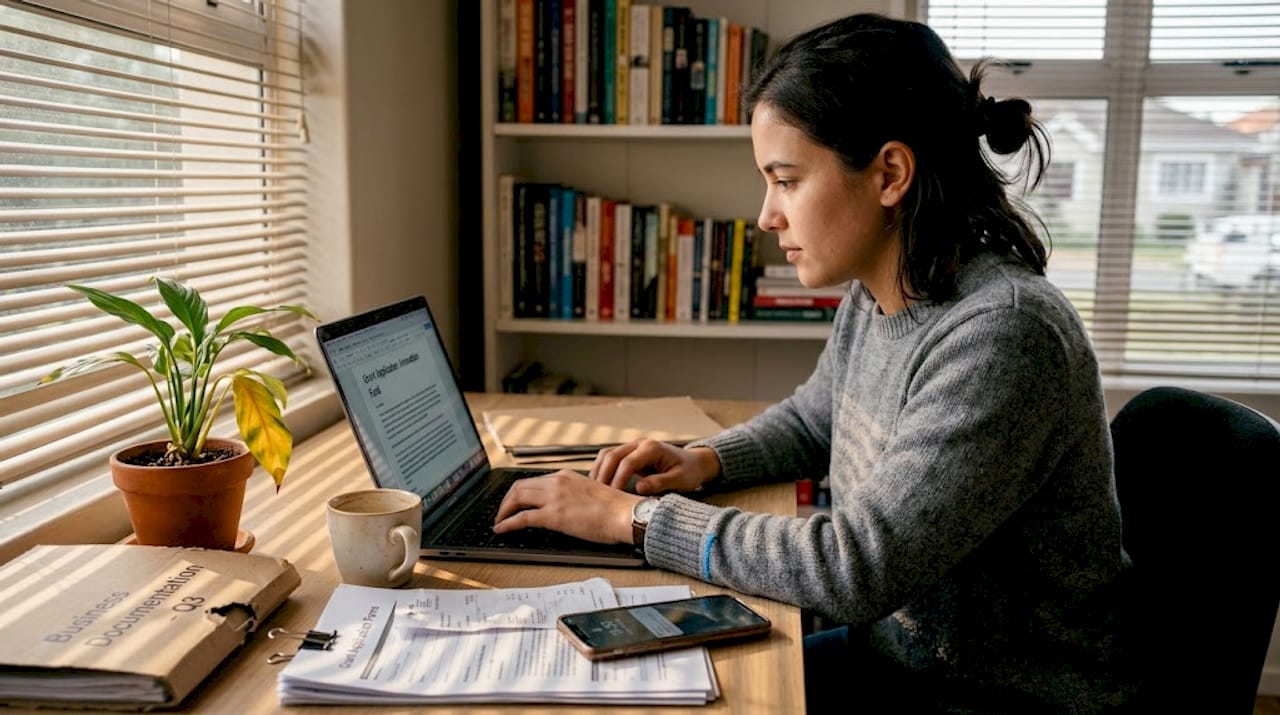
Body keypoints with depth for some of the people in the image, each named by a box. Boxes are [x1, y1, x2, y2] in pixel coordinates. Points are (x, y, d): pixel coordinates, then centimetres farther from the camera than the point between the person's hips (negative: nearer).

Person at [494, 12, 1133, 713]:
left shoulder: (1003, 335, -29)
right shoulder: (873, 298, -3)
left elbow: (856, 570, -30)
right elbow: (809, 420, 16)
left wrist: (633, 515, -24)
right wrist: (701, 462, -3)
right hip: (893, 651, 7)